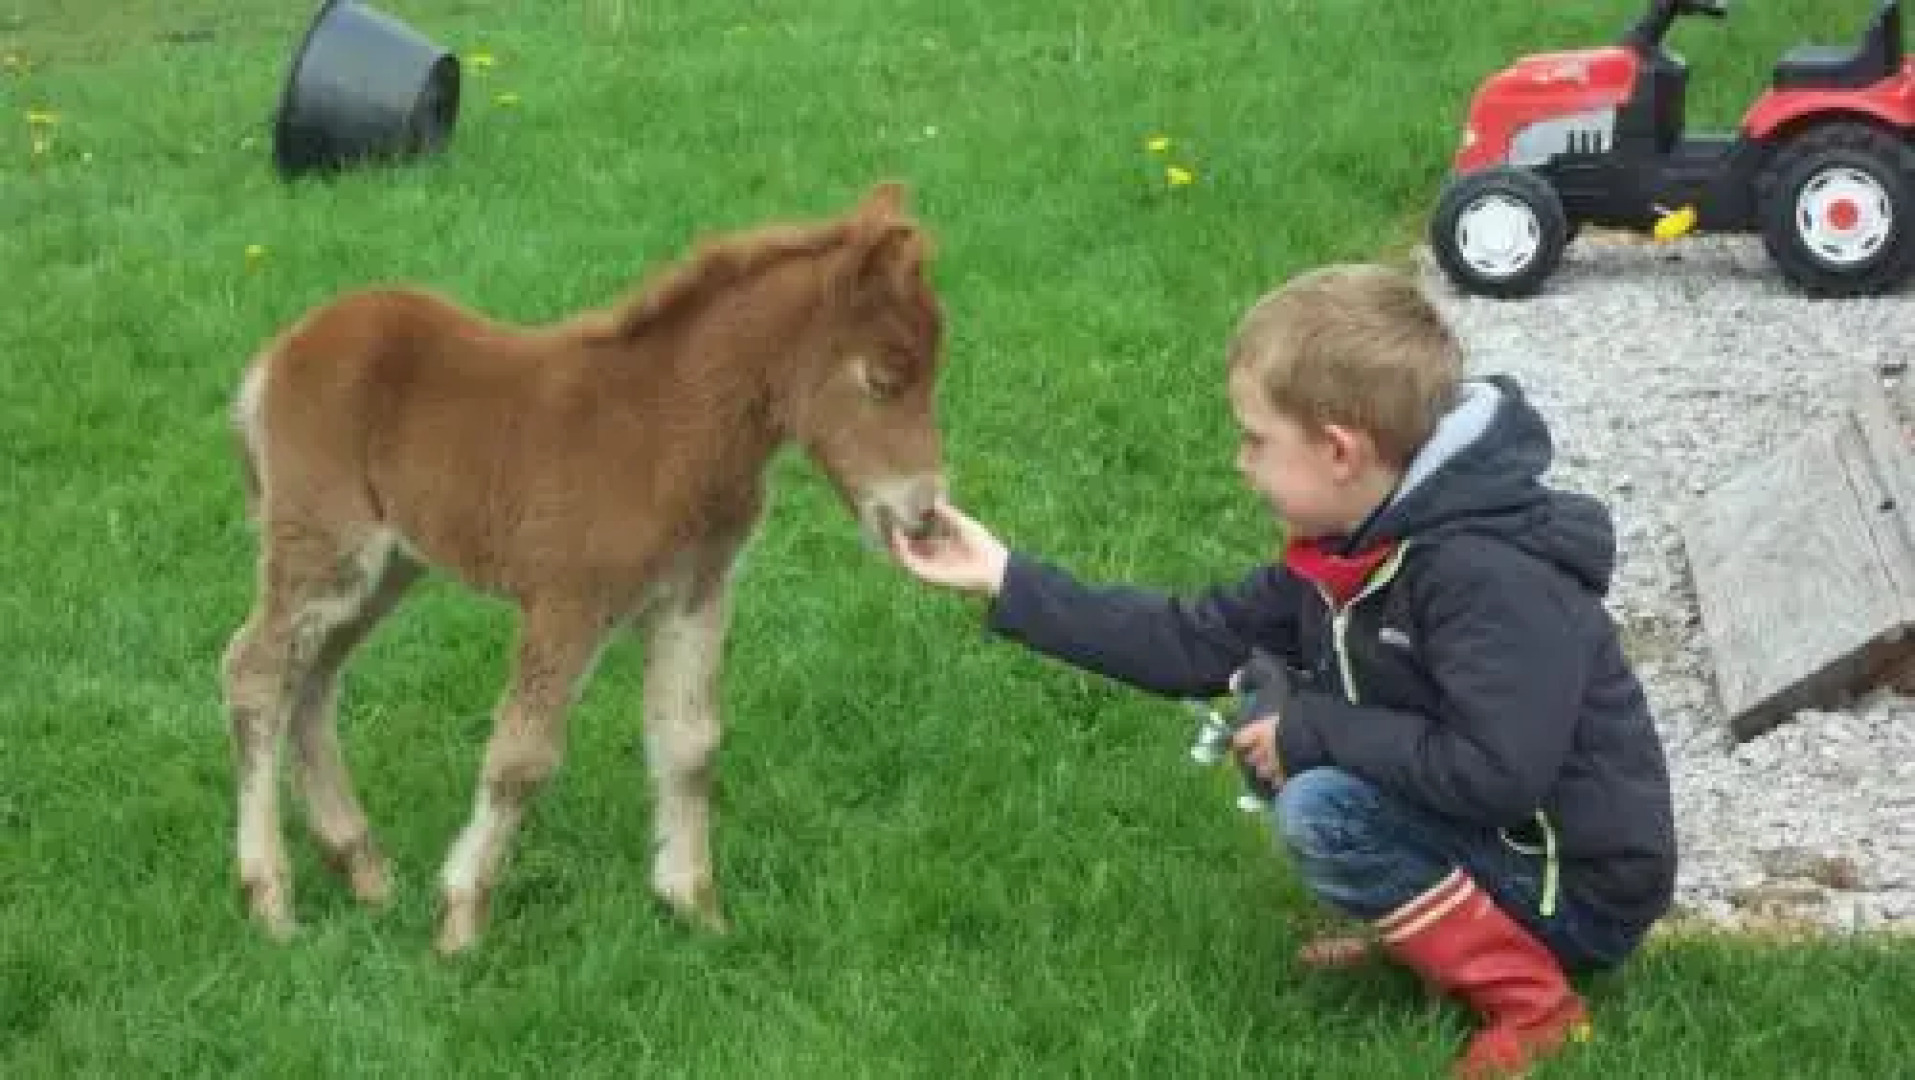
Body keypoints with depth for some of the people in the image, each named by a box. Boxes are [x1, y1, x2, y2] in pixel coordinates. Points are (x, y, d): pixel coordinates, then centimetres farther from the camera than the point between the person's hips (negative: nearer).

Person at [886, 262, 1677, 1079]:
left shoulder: (1486, 573, -30)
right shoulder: (1354, 543, -1)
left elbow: (1496, 773, -36)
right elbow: (1196, 642, 3)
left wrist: (1314, 730, -24)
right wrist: (1008, 582, 0)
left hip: (1583, 885, -9)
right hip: (1488, 833, 9)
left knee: (1322, 813, -25)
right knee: (1276, 727, 5)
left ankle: (1534, 1004, -12)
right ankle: (1419, 925, 9)